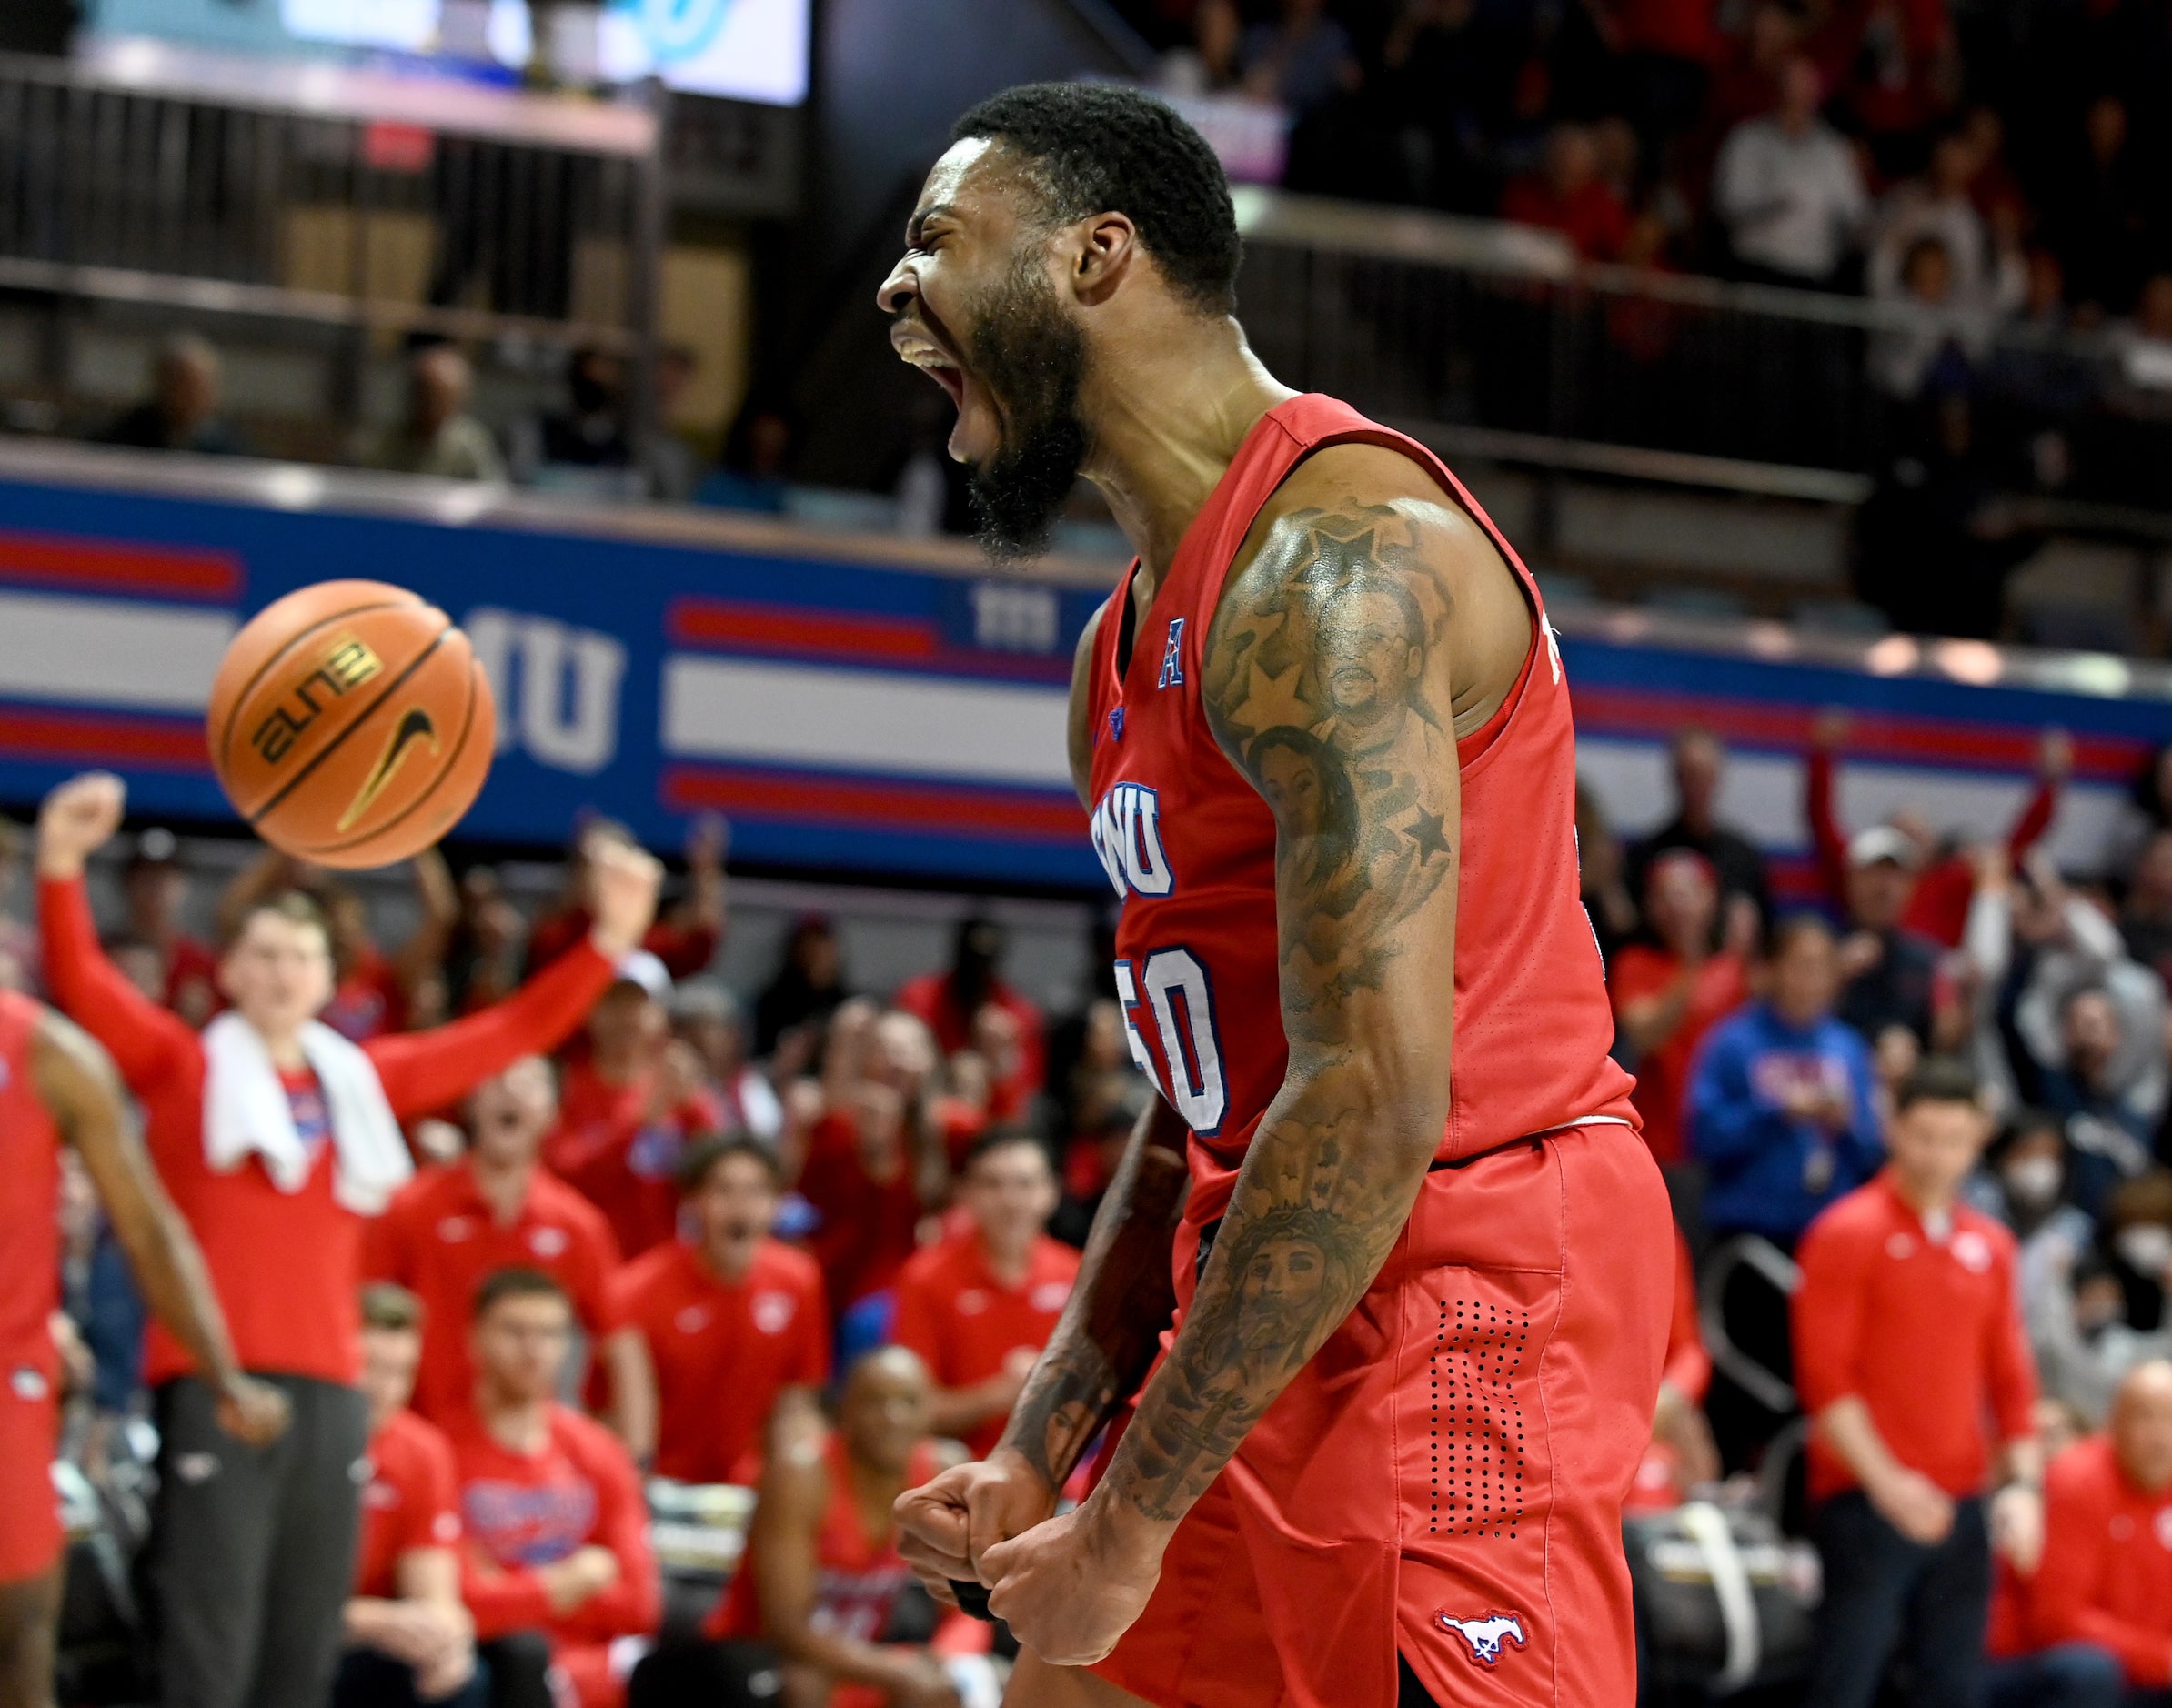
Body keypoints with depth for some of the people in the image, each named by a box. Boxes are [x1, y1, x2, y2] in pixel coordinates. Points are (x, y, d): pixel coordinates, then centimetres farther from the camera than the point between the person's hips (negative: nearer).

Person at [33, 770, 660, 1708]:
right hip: (214, 1385, -5)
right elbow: (82, 982, -8)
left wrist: (609, 939, 11)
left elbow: (513, 1033, 19)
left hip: (331, 1390, 5)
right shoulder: (183, 1066, 5)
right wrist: (61, 870, -25)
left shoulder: (363, 1080, 16)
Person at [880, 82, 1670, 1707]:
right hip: (1270, 1325, 10)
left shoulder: (1330, 562, -17)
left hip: (1461, 1280, -10)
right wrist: (1038, 1459, 11)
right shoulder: (1127, 649, 17)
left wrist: (1132, 1517, -21)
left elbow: (1374, 1099, -24)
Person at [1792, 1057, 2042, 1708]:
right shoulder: (1848, 1233, -4)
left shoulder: (1989, 1245, 14)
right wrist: (1884, 1480, -16)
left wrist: (2024, 1481, 3)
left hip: (1962, 1505, 6)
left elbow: (2010, 1378, 17)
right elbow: (1824, 1374, -9)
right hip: (1868, 1503, -6)